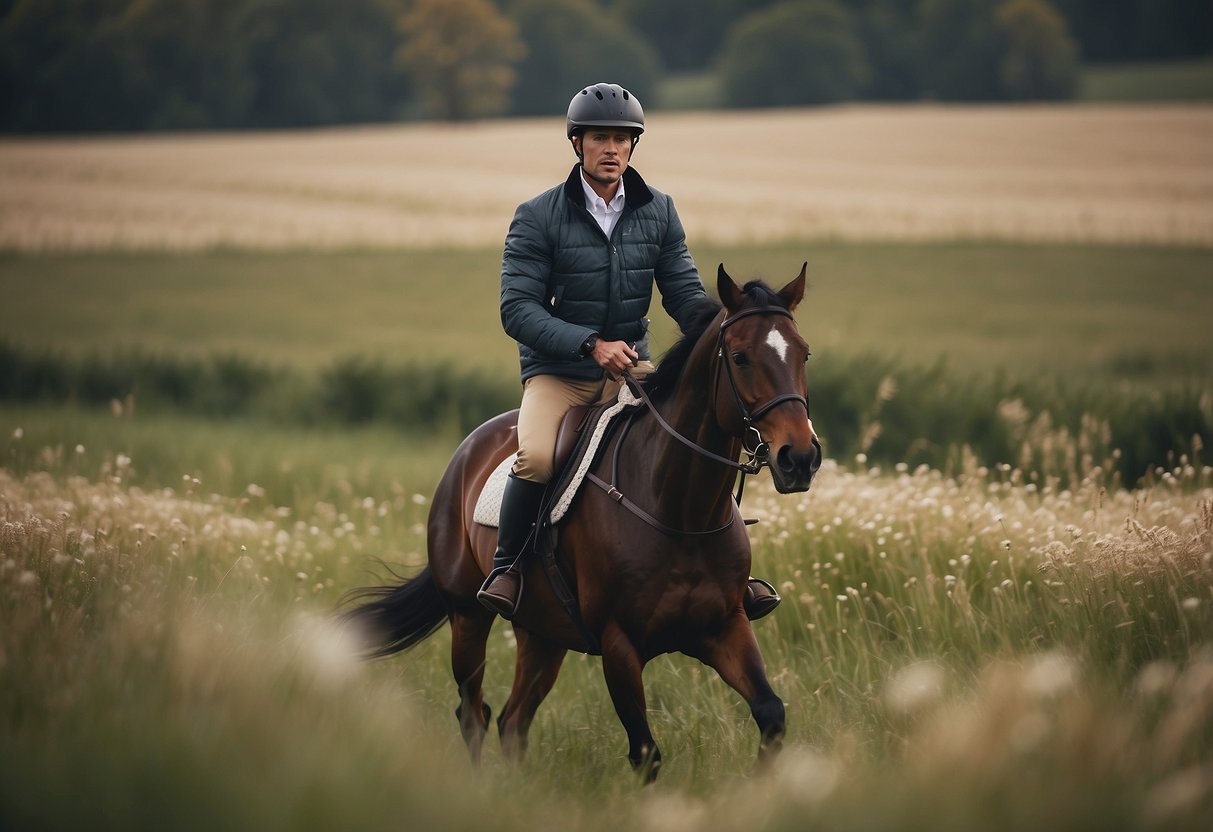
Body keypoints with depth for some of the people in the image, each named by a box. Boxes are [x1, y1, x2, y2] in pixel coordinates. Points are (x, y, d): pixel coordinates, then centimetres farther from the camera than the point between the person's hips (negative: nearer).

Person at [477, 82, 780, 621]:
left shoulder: (658, 212, 4)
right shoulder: (537, 218, -8)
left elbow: (685, 293, 4)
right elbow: (518, 308, -13)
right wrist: (591, 345, -26)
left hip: (631, 368, 4)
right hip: (556, 372, -4)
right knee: (536, 457, -32)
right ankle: (505, 567, -9)